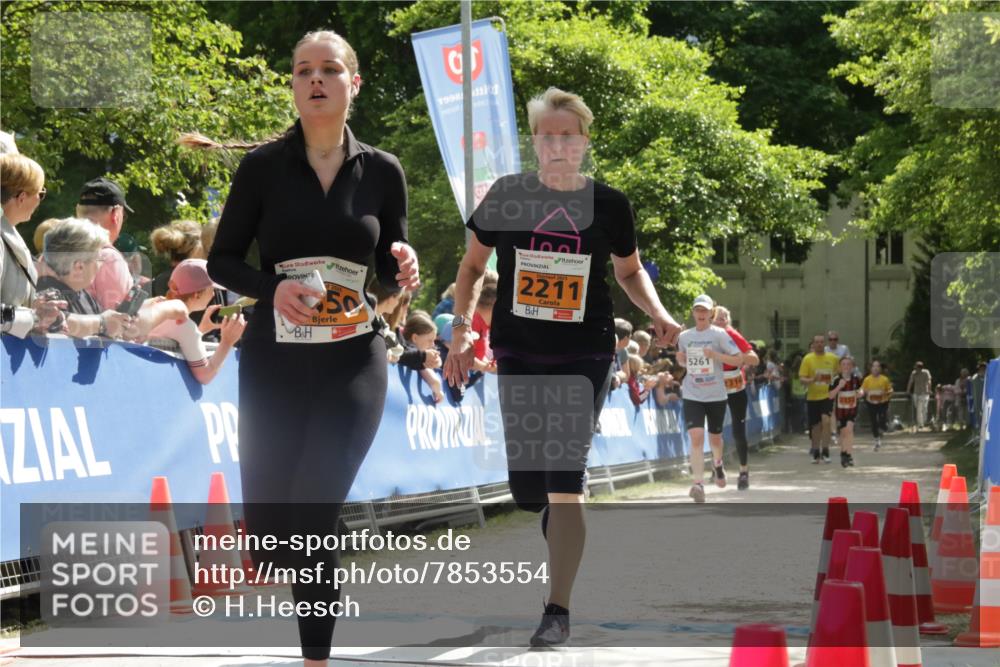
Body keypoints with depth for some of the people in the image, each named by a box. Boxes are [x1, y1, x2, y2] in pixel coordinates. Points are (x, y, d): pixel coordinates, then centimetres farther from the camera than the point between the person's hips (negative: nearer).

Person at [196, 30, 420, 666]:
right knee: (267, 527, 1)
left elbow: (392, 270, 11)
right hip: (274, 359, 0)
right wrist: (272, 288, -18)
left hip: (353, 362, 0)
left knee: (313, 516, -10)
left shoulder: (382, 171, 2)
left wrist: (405, 270, -13)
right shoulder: (263, 165, -2)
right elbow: (222, 260, 1)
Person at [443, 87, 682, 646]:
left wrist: (659, 314, -4)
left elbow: (629, 270, 14)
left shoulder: (610, 204, -2)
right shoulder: (507, 196, -2)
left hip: (585, 355, -2)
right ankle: (562, 532, 41)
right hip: (518, 354, 2)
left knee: (564, 479, -11)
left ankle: (559, 610, -5)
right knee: (526, 486, 5)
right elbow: (474, 265, 10)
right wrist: (463, 330, 0)